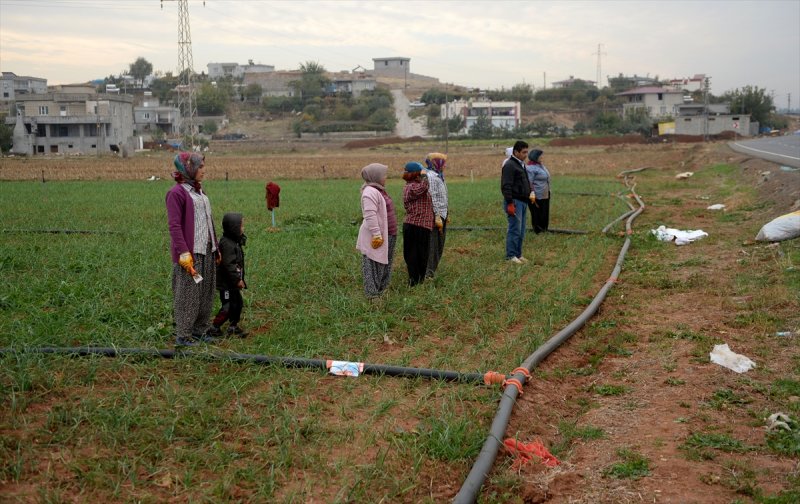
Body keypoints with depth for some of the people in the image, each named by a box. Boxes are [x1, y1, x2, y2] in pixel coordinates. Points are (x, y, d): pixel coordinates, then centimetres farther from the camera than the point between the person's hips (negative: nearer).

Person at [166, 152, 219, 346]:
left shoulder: (199, 190, 16)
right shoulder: (177, 193, -10)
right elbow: (174, 225, -15)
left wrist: (215, 248, 18)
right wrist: (183, 252, -21)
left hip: (207, 251, 8)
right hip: (190, 253, -8)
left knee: (206, 292, 12)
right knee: (187, 294, -2)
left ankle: (200, 330, 24)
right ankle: (183, 335, 6)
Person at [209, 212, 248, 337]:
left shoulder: (234, 242, 10)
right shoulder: (227, 244, -22)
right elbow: (228, 264, -25)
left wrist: (240, 279, 19)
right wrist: (237, 280, -21)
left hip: (232, 282, 10)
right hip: (226, 283, -10)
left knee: (238, 303, 15)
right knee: (228, 306, -4)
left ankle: (233, 327, 25)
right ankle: (214, 328, 6)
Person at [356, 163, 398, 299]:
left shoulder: (378, 191, 15)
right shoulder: (370, 192, -18)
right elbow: (370, 216, -25)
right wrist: (377, 235, -27)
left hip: (387, 236, 11)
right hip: (376, 238, -11)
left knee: (385, 265, 18)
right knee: (374, 266, -4)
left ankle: (381, 290, 29)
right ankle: (372, 295, 1)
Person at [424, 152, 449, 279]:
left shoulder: (439, 176, 17)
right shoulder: (431, 177, -15)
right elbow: (432, 198, -21)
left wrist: (446, 215, 21)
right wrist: (437, 216, -24)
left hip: (441, 215, 10)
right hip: (435, 215, -10)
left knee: (439, 246, 14)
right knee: (432, 245, -7)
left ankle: (431, 271, 23)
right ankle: (428, 273, -3)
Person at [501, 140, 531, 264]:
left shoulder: (521, 164, 17)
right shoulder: (509, 165, -14)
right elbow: (506, 186, -20)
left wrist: (529, 194, 22)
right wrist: (510, 203, -23)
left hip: (522, 202, 10)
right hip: (514, 201, -10)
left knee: (521, 230, 11)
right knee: (515, 229, -9)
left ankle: (518, 254, 17)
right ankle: (511, 255, -4)